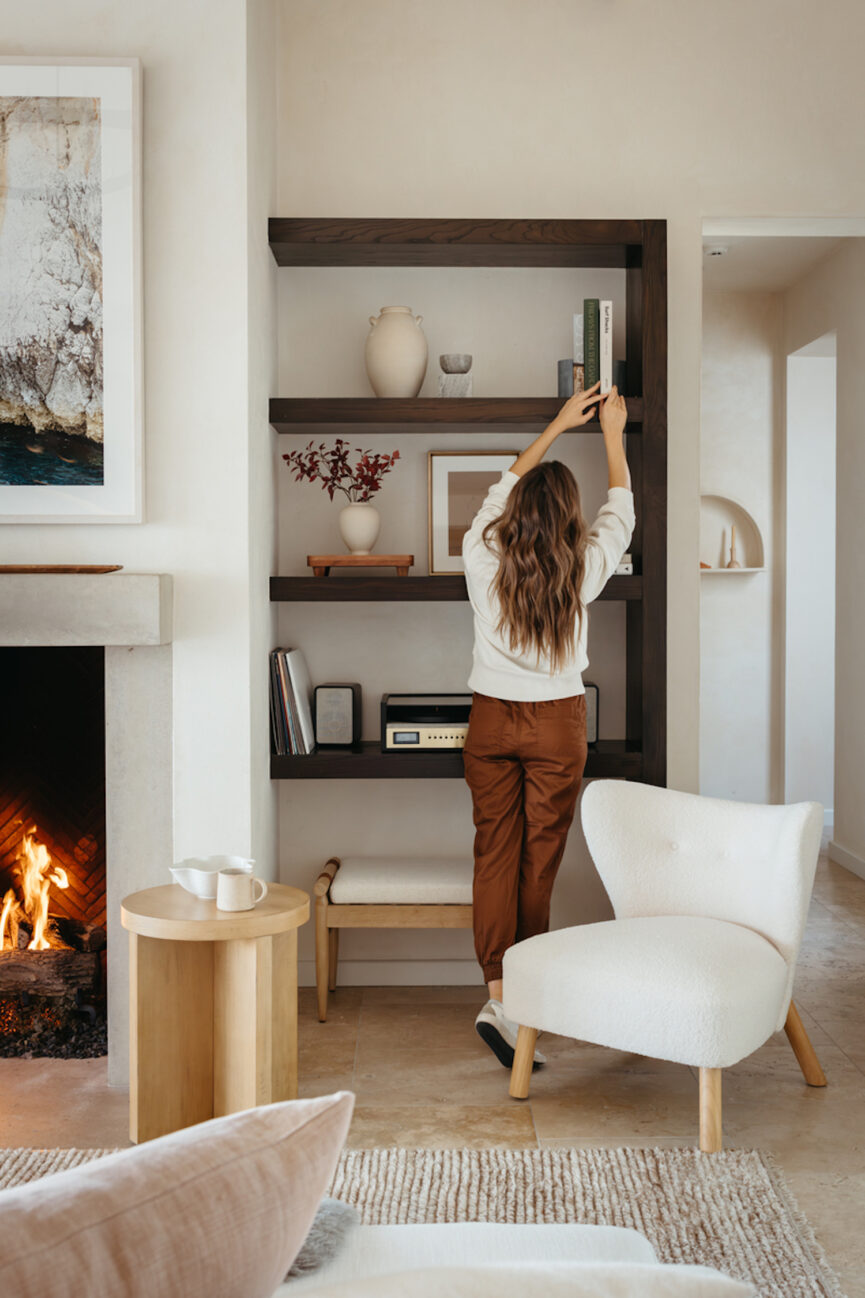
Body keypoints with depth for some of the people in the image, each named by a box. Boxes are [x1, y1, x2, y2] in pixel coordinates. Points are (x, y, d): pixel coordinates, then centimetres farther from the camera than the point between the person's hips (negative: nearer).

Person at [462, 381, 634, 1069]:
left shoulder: (482, 557, -7)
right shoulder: (583, 568, -10)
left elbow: (507, 484, 12)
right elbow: (620, 509, 10)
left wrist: (559, 425, 22)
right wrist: (612, 432, 24)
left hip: (491, 721, 2)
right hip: (556, 725, -1)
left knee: (494, 852, 3)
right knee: (541, 858, 6)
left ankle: (499, 992, -5)